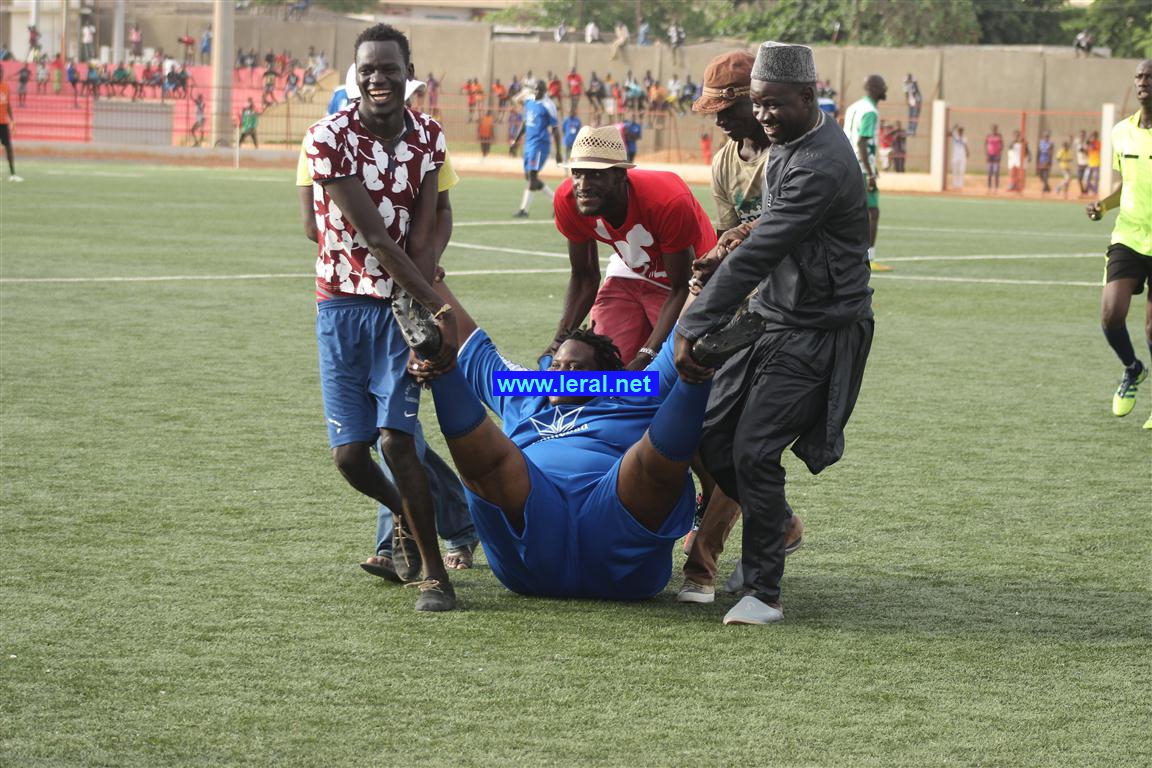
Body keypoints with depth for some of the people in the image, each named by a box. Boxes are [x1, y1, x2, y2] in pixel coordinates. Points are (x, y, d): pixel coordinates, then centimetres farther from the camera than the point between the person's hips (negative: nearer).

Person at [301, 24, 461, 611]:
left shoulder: (427, 137, 2)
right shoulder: (329, 138, -11)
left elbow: (423, 234, -3)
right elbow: (374, 237, -14)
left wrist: (418, 316, -17)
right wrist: (438, 308, -15)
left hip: (403, 304, 1)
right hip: (342, 303, -1)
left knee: (396, 439, -13)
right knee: (350, 454, -3)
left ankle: (434, 573, -1)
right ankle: (407, 515, 30)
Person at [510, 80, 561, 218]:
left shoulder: (548, 106, -11)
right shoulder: (528, 102, 11)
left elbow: (555, 130, -9)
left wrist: (558, 152, -10)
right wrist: (515, 141, 22)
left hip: (540, 144, -9)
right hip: (528, 143, 9)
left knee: (532, 175, -12)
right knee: (529, 176, 11)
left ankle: (524, 210, -9)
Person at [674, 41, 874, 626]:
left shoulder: (820, 167, -24)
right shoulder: (789, 144, 9)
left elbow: (757, 254, -25)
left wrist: (691, 329, -23)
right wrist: (735, 251, 1)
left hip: (816, 331, -9)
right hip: (769, 315, 9)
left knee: (754, 451, -15)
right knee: (715, 440, 7)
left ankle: (763, 593, -4)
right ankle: (777, 525, 34)